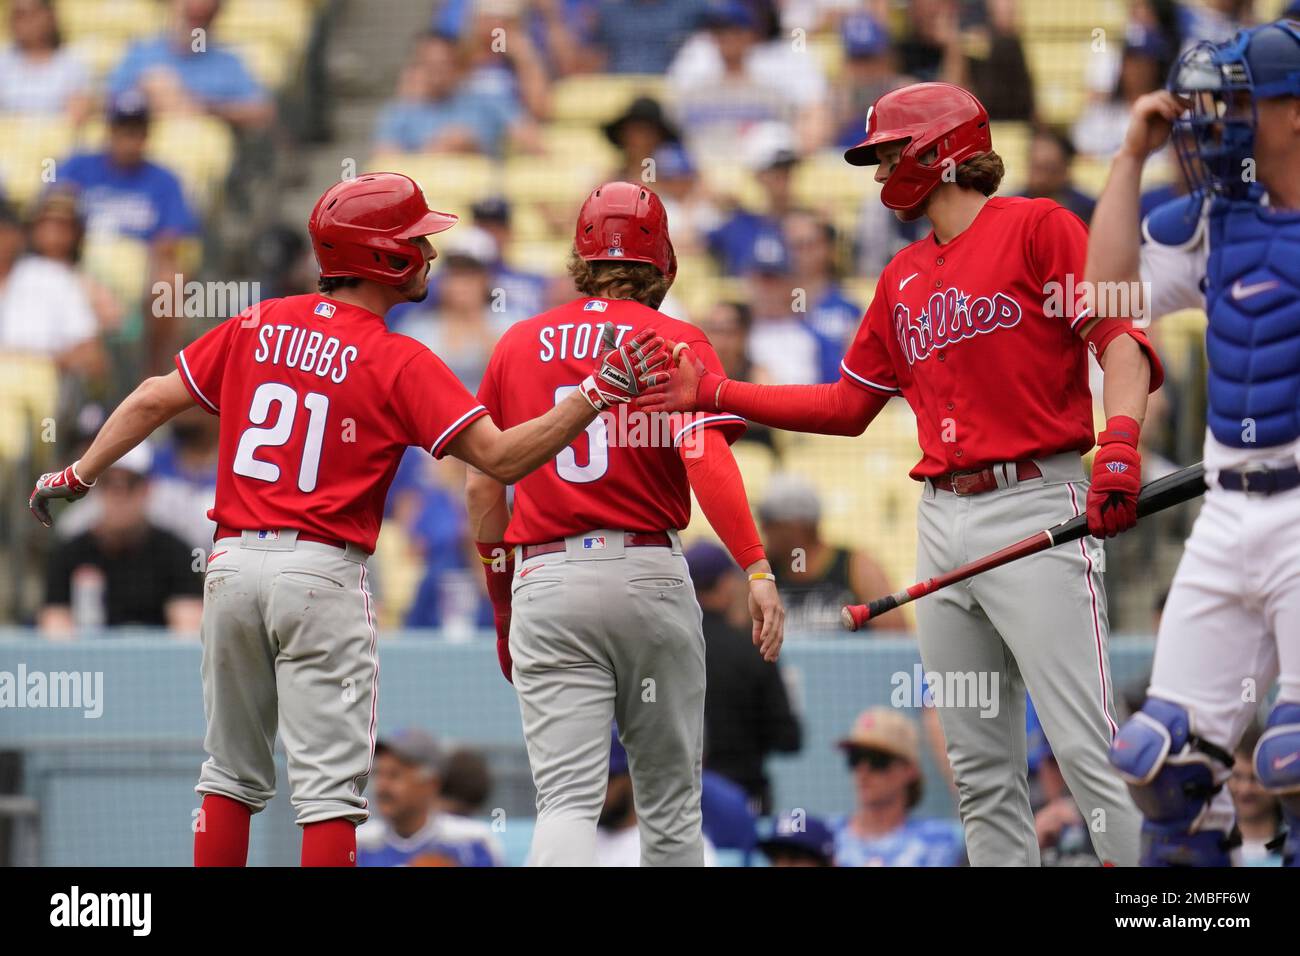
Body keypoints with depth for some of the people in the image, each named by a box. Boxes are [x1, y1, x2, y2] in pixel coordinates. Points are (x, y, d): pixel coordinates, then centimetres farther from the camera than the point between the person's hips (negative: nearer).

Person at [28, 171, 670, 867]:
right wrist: (596, 393, -14)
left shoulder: (257, 327, 7)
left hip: (231, 562, 5)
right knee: (330, 786, -3)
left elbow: (154, 400, 11)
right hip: (321, 574, -5)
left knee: (233, 773, 15)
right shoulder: (399, 363, -8)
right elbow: (502, 457, -14)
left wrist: (81, 474, 23)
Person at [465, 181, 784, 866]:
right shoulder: (677, 342, 2)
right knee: (668, 799, 12)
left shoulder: (519, 344, 11)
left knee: (568, 799, -8)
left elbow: (482, 485, 13)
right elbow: (705, 457, -14)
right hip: (650, 575, -1)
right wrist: (757, 570, -19)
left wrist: (502, 597, 24)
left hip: (547, 578, 1)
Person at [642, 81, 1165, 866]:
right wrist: (716, 394, 19)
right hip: (944, 524, 8)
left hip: (1033, 506, -8)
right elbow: (848, 407, 25)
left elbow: (1122, 340, -10)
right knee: (981, 771, 5)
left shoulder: (1038, 227, -1)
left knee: (1089, 754, -15)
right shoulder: (903, 278, 21)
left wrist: (1120, 444, -27)